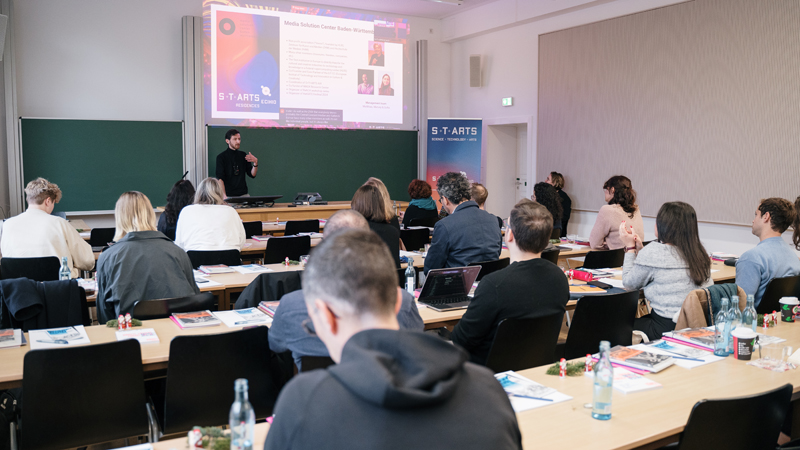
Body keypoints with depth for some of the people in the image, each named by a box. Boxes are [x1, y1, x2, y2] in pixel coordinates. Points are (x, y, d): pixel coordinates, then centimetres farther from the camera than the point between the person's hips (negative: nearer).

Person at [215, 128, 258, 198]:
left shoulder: (243, 155, 8)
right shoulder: (221, 157, -4)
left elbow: (252, 175, 8)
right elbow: (220, 178, -13)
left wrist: (255, 163, -11)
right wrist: (224, 196, -26)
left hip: (243, 195, 4)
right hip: (229, 196, -4)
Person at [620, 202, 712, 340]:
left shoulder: (653, 252, -16)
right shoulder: (698, 251, 5)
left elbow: (629, 284, 0)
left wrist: (630, 247, 8)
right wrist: (639, 249, 17)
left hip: (668, 329, -7)